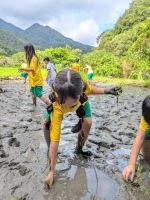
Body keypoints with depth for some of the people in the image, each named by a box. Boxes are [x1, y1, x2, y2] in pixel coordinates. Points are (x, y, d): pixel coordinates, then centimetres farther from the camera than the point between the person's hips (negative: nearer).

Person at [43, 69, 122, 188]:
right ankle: (50, 152, 7)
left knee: (87, 123, -14)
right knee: (47, 123, -20)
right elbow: (54, 140, -45)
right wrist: (52, 171, -39)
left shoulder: (82, 87, -44)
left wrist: (107, 91, -25)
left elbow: (90, 89, -15)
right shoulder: (57, 107, -49)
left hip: (81, 102, 2)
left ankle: (79, 150, 14)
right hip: (60, 105, -2)